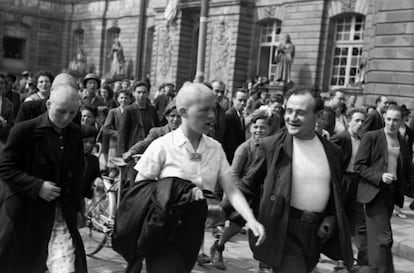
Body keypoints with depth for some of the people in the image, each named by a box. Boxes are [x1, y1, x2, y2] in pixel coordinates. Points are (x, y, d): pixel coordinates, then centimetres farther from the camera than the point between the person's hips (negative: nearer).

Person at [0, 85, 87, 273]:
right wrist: (37, 186, -21)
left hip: (61, 213, 3)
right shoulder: (24, 130, -11)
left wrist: (76, 206, 12)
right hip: (25, 211, -3)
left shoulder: (75, 134, 4)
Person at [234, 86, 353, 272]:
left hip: (316, 233, 5)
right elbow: (250, 183, -1)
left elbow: (336, 192, 16)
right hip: (284, 229, -4)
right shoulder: (272, 145, -6)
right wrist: (224, 208, -10)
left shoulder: (332, 151, 4)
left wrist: (331, 218, 1)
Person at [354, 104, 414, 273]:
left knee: (376, 235, 12)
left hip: (392, 193, 5)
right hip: (374, 191, -5)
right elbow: (359, 166, -7)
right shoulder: (371, 137, -5)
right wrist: (380, 176, -19)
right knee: (384, 237, -12)